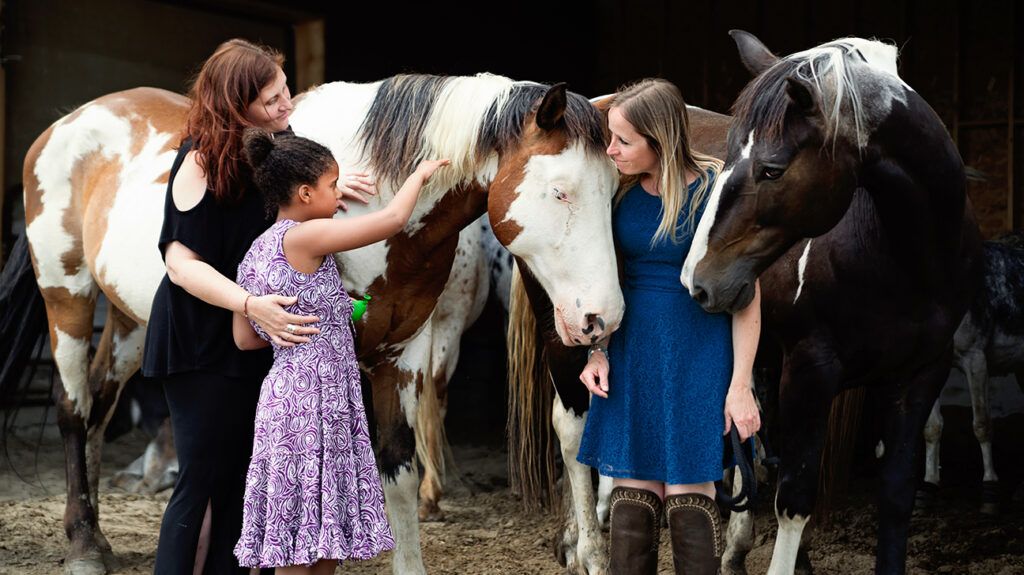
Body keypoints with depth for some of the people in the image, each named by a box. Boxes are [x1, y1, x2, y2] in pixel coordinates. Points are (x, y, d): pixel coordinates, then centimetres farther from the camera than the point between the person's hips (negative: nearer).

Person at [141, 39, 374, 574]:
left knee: (244, 478, 11)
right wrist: (251, 304, -37)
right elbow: (182, 264, -25)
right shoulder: (201, 161, -20)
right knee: (200, 480, -2)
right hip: (202, 344, -7)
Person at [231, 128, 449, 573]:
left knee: (323, 538, 12)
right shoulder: (305, 236, -14)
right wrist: (420, 173, 2)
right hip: (312, 398, -9)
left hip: (289, 396, 9)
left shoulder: (255, 252, 12)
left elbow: (245, 339, 15)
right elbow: (393, 218, -16)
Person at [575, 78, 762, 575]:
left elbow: (746, 294, -10)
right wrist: (598, 351, 1)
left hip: (697, 354, -5)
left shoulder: (716, 191, -13)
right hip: (631, 353, 5)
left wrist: (740, 384, -12)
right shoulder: (621, 192, 1)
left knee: (689, 492, 0)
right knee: (631, 492, 8)